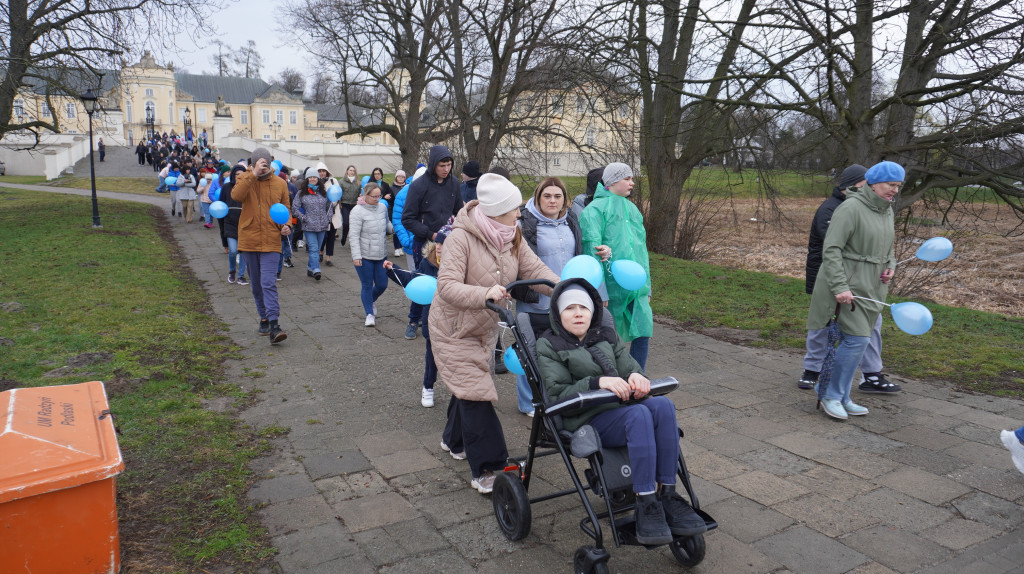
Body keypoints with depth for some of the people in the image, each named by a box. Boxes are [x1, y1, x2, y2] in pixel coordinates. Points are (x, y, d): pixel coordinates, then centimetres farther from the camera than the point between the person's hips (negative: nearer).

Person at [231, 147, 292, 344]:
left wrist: (286, 225, -4)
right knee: (256, 284, 12)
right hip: (248, 239, 1)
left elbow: (285, 208, 15)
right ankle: (264, 318, 28)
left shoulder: (280, 183, 5)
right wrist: (253, 175, -25)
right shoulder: (244, 178, 1)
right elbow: (236, 195, -21)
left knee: (268, 282, -13)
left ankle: (273, 325, -16)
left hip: (271, 241, -1)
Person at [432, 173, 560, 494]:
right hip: (454, 329, -7)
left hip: (486, 327, 7)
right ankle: (486, 471, -3)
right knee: (475, 393, -10)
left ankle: (454, 441, 45)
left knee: (470, 385, 21)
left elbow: (534, 269, -6)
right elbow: (447, 285, -32)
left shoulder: (511, 237, -3)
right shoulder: (461, 238, -26)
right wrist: (484, 294, -47)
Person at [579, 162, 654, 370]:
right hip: (612, 285, -6)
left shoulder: (632, 209, 18)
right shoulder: (596, 209, -7)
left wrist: (647, 285, 20)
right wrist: (598, 289, -19)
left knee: (643, 332, 0)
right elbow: (592, 249, -14)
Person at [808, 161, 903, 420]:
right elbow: (831, 249, -18)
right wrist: (840, 287, -24)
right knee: (856, 339, -12)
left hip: (869, 287, 8)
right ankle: (830, 395, 4)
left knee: (854, 341, 9)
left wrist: (890, 266, 6)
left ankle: (838, 398, 19)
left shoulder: (887, 211, 14)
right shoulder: (851, 208, -13)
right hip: (846, 284, -8)